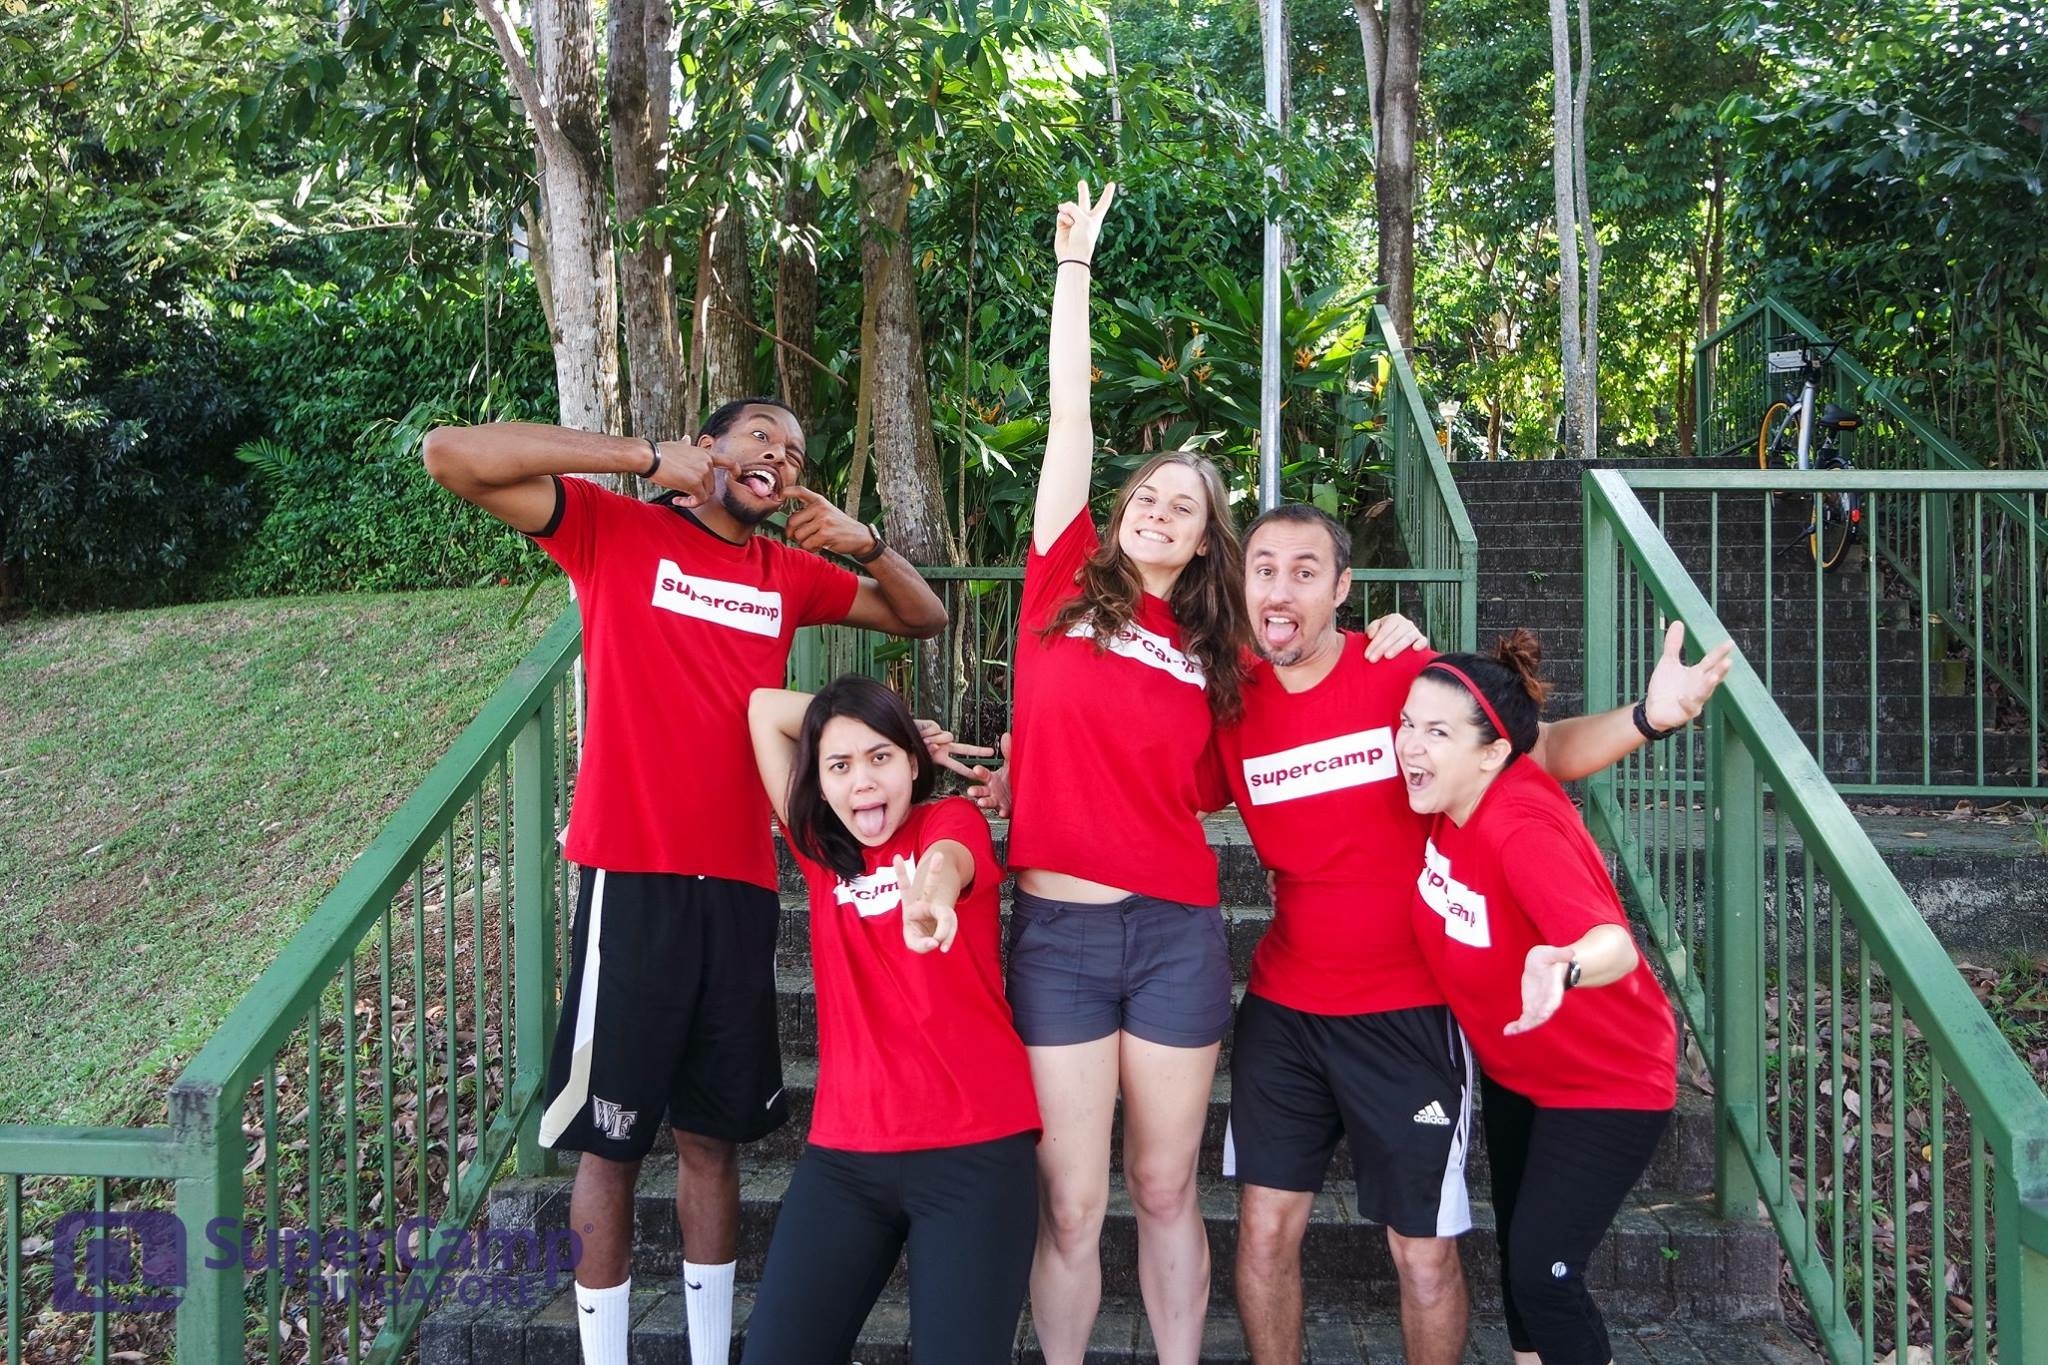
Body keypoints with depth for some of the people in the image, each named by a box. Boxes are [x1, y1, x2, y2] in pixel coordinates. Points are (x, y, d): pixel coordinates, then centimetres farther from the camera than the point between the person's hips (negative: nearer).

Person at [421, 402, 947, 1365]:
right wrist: (646, 456, -12)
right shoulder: (613, 530, 0)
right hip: (632, 880, -5)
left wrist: (867, 546, 3)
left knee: (712, 1133, 14)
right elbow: (452, 455, -10)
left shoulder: (789, 572, 14)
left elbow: (924, 618, 24)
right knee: (609, 1140, 3)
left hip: (739, 885, 5)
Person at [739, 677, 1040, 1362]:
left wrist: (934, 888, -49)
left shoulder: (952, 818, 1)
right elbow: (764, 707, 13)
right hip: (844, 1153, 4)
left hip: (974, 1149, -4)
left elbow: (950, 857, -25)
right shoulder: (821, 849, 12)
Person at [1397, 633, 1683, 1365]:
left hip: (1608, 1083, -8)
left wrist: (1563, 966, -74)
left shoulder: (1522, 831, -36)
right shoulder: (1448, 797, -15)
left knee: (1542, 1271, -11)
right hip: (1514, 1070, 8)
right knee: (1516, 1247, 20)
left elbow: (1615, 943, -54)